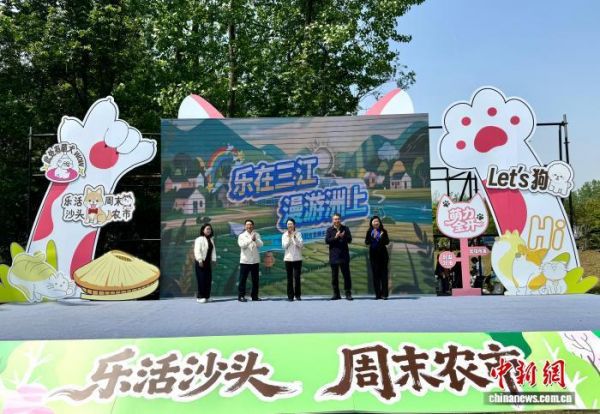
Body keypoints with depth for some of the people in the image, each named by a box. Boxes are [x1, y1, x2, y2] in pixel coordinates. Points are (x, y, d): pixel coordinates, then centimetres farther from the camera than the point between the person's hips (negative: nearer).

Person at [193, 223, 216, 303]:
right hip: (201, 262, -7)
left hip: (208, 262, 7)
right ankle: (200, 297, -2)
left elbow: (213, 250, 14)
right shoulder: (199, 239, -9)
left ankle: (207, 296, 14)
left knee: (208, 280, 6)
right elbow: (197, 251, -16)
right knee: (201, 280, -7)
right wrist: (200, 260, -21)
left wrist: (213, 259, 4)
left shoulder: (211, 240, 15)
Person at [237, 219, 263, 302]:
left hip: (255, 260, 2)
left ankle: (254, 296, 16)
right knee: (243, 279, -1)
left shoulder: (257, 235, 7)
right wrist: (251, 239, -26)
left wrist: (255, 239, -27)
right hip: (245, 261, -2)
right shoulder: (241, 236, 2)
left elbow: (260, 245, -7)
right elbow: (242, 245, -15)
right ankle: (241, 296, 4)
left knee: (255, 279, 7)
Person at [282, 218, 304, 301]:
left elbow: (301, 245, -7)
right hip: (288, 259, 1)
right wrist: (289, 237, -11)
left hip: (297, 258, -1)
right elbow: (284, 246, -4)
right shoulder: (284, 235, 5)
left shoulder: (298, 234, 2)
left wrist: (295, 237, -16)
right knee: (289, 278, 2)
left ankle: (297, 295, 8)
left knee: (297, 277, -2)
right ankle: (290, 296, 5)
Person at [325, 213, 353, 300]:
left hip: (344, 255, 0)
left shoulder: (345, 229, 6)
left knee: (346, 274, 0)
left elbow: (350, 240, -2)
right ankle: (336, 294, 14)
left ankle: (348, 293, 5)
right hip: (333, 256, 1)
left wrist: (343, 237, -21)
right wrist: (335, 237, -19)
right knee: (334, 276, 6)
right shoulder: (329, 230, 5)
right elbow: (327, 241, -5)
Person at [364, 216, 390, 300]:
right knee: (375, 274, 2)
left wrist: (382, 237, -21)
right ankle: (378, 294, 6)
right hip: (373, 254, 1)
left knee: (383, 274, -2)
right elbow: (366, 242, -4)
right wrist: (373, 237, -19)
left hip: (382, 253, -1)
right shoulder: (369, 232, 4)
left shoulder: (383, 231, 2)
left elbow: (387, 242, -3)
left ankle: (384, 294, 0)